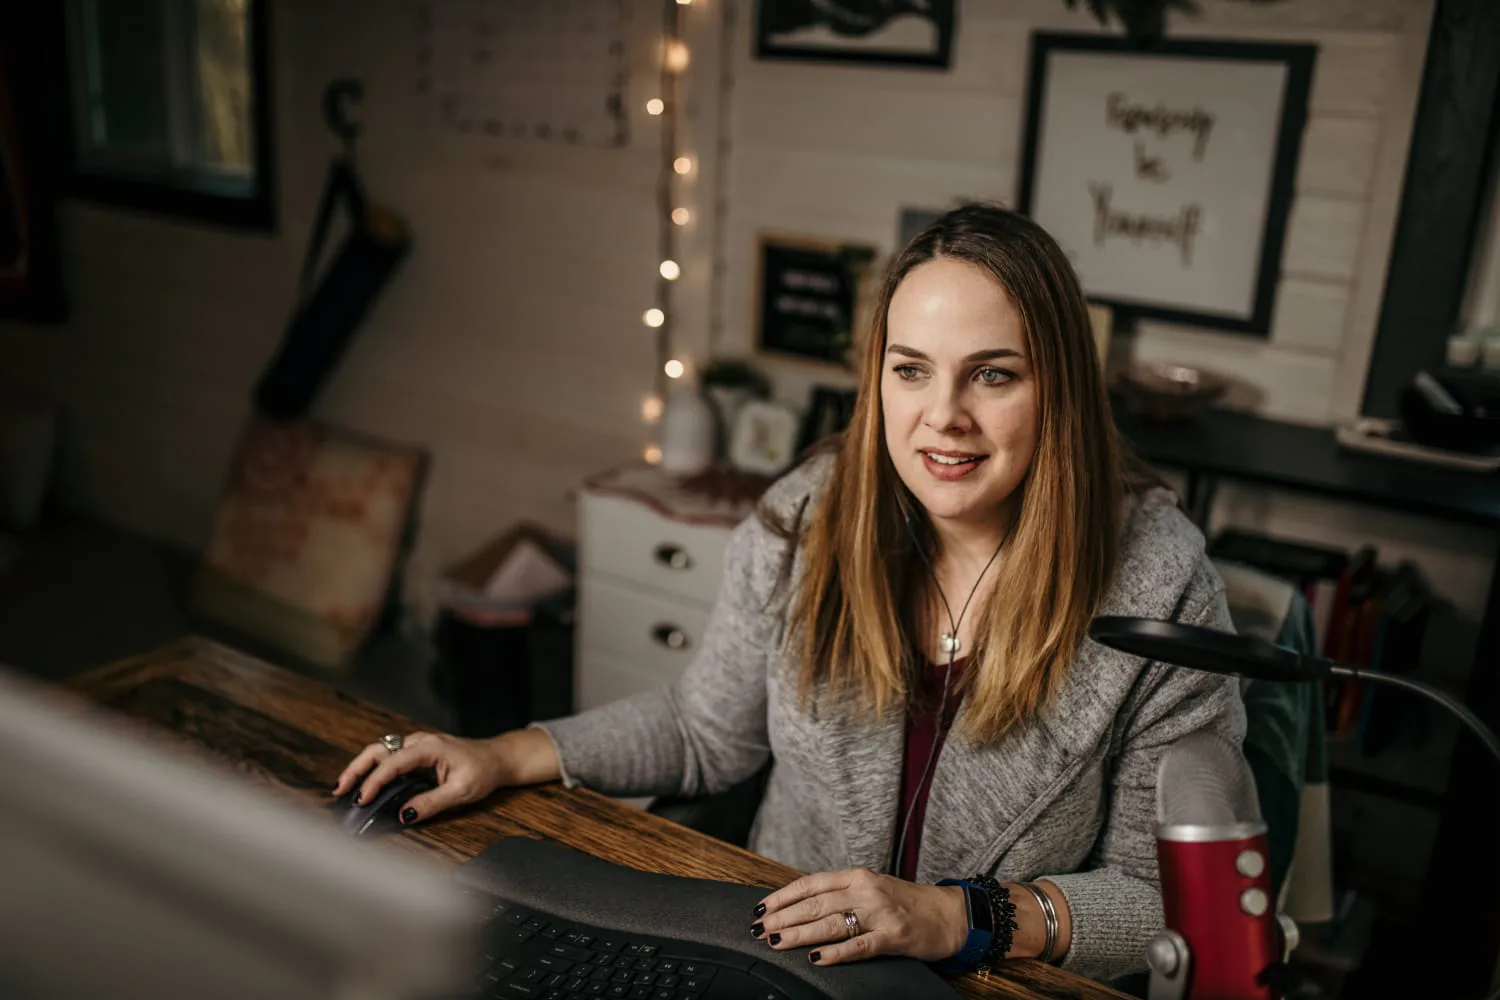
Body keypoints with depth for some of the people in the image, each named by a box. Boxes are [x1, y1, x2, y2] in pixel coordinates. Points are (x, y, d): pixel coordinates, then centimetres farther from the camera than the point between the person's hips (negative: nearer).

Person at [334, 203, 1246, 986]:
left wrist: (957, 917, -20)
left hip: (1005, 985, -1)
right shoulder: (806, 521, -5)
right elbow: (710, 728, 9)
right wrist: (506, 758, 3)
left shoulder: (1160, 581, -15)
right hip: (779, 951, 2)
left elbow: (1167, 897, -8)